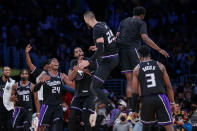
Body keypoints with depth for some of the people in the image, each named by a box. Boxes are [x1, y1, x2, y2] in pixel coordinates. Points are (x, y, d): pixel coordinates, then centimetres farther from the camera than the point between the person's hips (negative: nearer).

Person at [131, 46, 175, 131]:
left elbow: (135, 91, 4)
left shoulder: (137, 69, 8)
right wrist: (172, 102, 15)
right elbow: (168, 86, 7)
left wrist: (134, 110, 8)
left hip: (146, 100, 1)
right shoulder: (159, 65, 10)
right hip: (161, 98, -1)